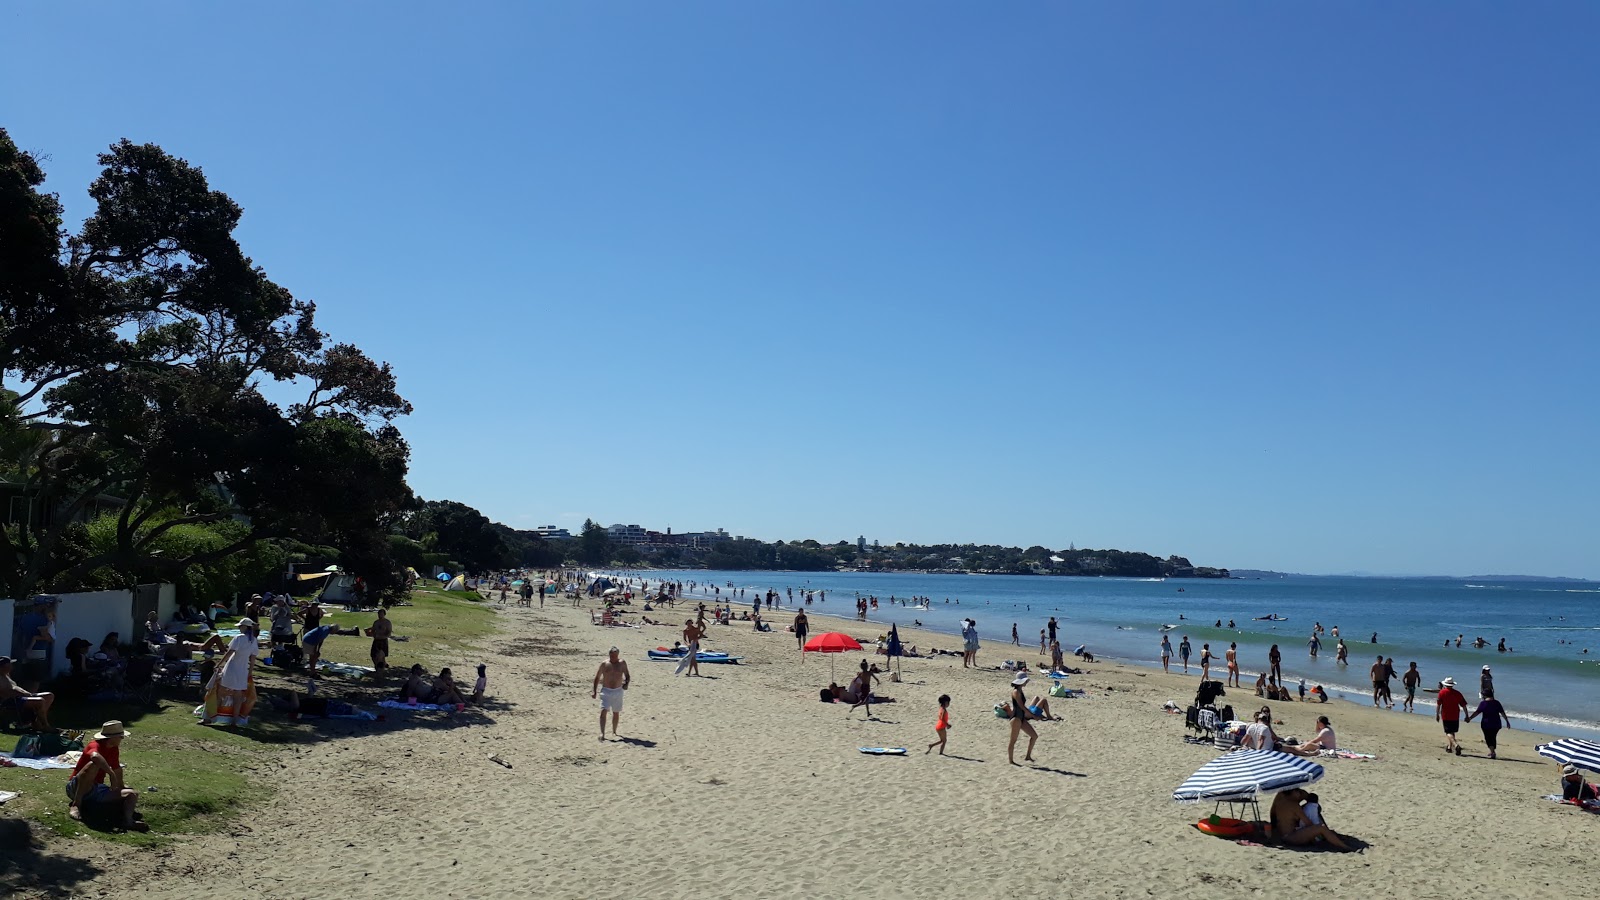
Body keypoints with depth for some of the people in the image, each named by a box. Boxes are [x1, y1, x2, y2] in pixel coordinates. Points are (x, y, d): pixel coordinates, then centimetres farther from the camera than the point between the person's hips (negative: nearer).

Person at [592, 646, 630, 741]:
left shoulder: (622, 663, 0)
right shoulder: (604, 663, -4)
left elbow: (627, 676, 8)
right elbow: (597, 677, 3)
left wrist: (626, 684, -13)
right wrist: (594, 691, 0)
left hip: (618, 691, 2)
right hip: (606, 691, -2)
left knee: (616, 713, 14)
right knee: (603, 711, -17)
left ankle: (614, 732, 32)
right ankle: (602, 734, -21)